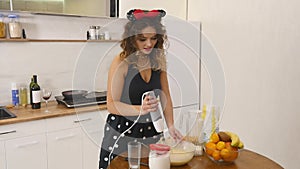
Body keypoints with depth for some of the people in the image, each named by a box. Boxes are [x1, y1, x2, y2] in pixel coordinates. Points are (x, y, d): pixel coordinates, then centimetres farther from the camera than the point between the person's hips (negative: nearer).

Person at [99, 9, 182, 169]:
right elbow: (112, 105, -14)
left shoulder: (158, 60, 0)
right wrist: (140, 109, -29)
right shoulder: (121, 62, -15)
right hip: (122, 133, -4)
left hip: (151, 132, 4)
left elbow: (165, 96, 5)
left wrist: (170, 126, -4)